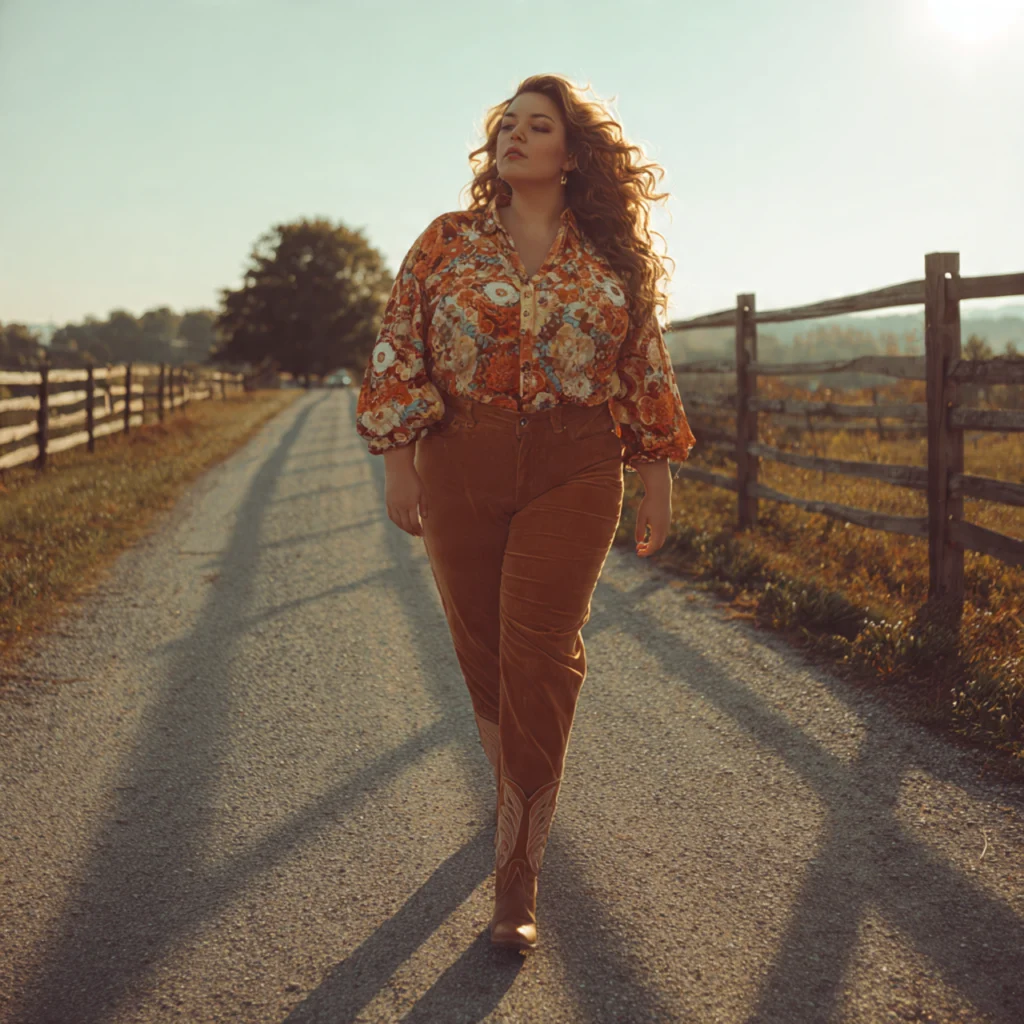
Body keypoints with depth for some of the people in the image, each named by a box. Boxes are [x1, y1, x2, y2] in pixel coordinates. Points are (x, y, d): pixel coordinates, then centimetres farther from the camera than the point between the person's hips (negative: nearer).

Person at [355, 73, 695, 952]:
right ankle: (518, 787, 39)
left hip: (573, 477, -1)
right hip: (461, 470, 2)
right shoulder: (447, 242, 5)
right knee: (483, 647, 10)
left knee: (540, 655, -8)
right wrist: (398, 464, -4)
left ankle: (518, 866, -1)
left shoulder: (614, 260, 6)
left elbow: (646, 373, 9)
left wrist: (658, 482, 8)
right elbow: (398, 352, 3)